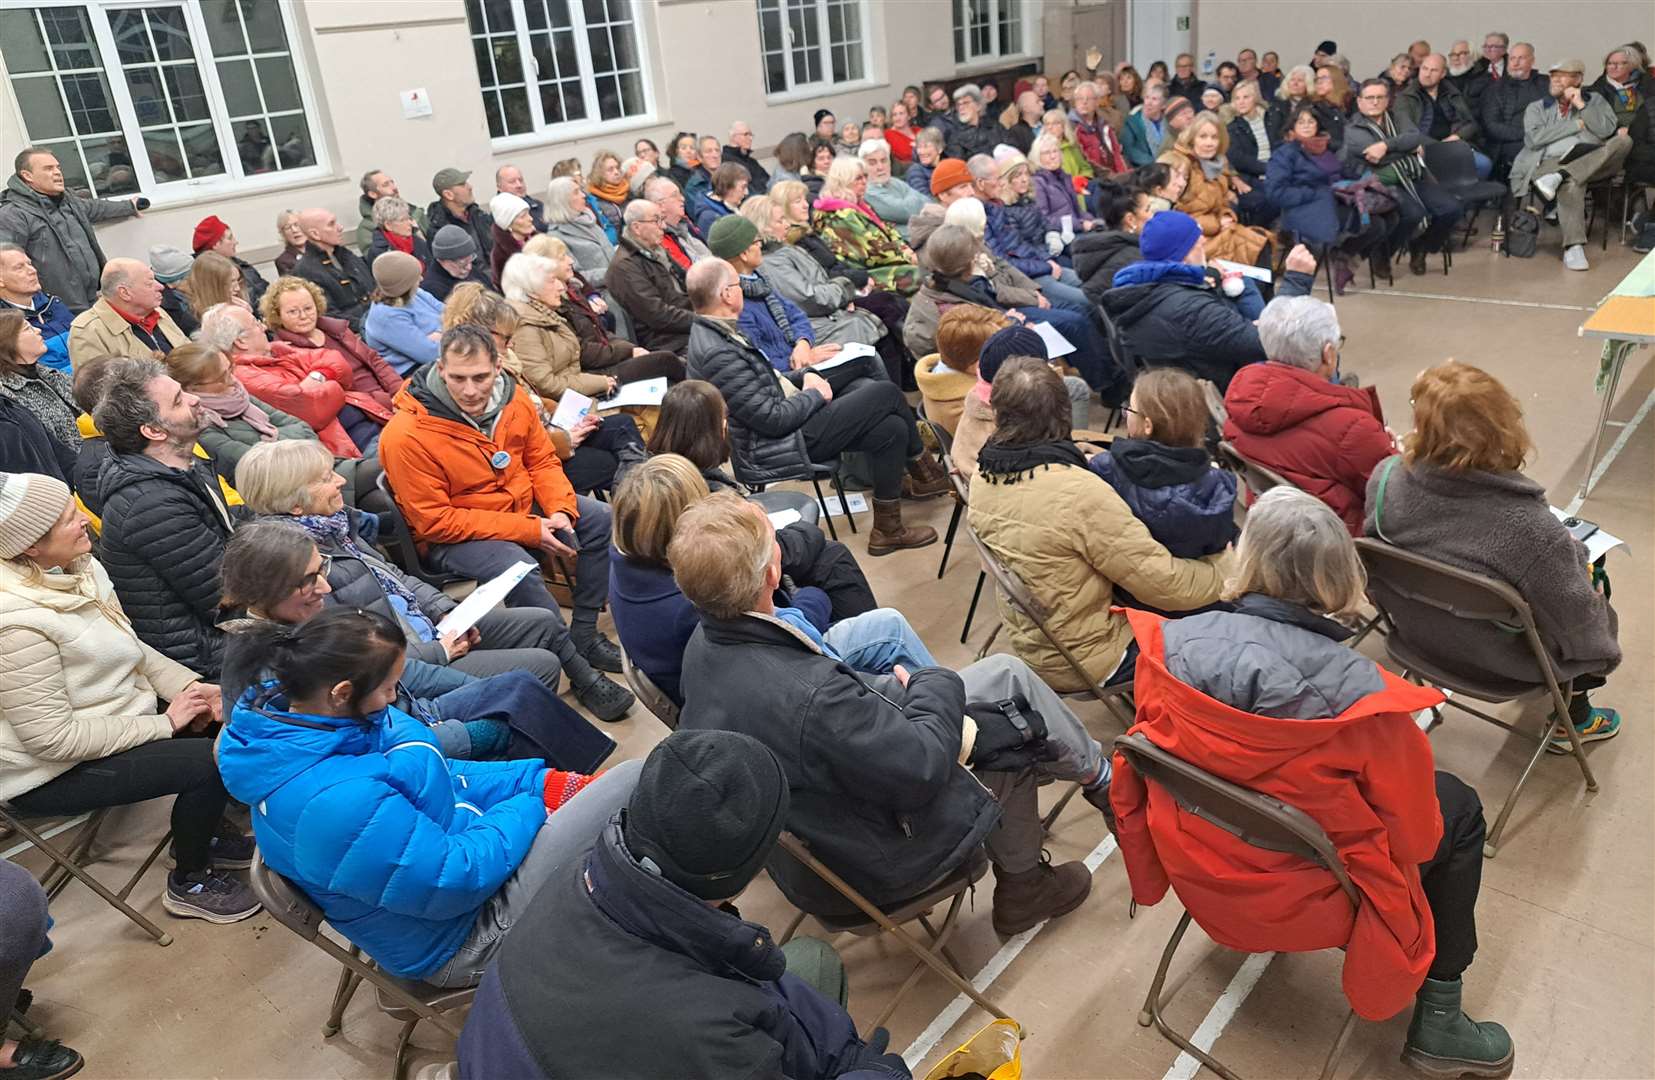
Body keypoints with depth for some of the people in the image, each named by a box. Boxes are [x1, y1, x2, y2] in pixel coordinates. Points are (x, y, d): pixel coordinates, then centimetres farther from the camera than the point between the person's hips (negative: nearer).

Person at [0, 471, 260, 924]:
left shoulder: (78, 568, -3)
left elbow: (130, 647, 10)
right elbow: (54, 739, -28)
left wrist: (187, 685, -6)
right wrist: (165, 723, -22)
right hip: (52, 772, -9)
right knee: (213, 762, -19)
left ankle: (207, 832, 23)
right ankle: (189, 883, 6)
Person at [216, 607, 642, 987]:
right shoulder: (339, 803, -37)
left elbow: (429, 779, 6)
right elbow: (456, 879, -29)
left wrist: (539, 781, 0)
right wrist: (526, 809, -11)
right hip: (462, 938, -9)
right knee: (633, 783, -11)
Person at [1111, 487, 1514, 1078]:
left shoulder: (1172, 644, -19)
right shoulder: (1360, 694, -28)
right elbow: (1415, 833, -13)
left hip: (1197, 878, 5)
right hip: (1303, 906, -4)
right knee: (1457, 805, 19)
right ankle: (1437, 1023, 26)